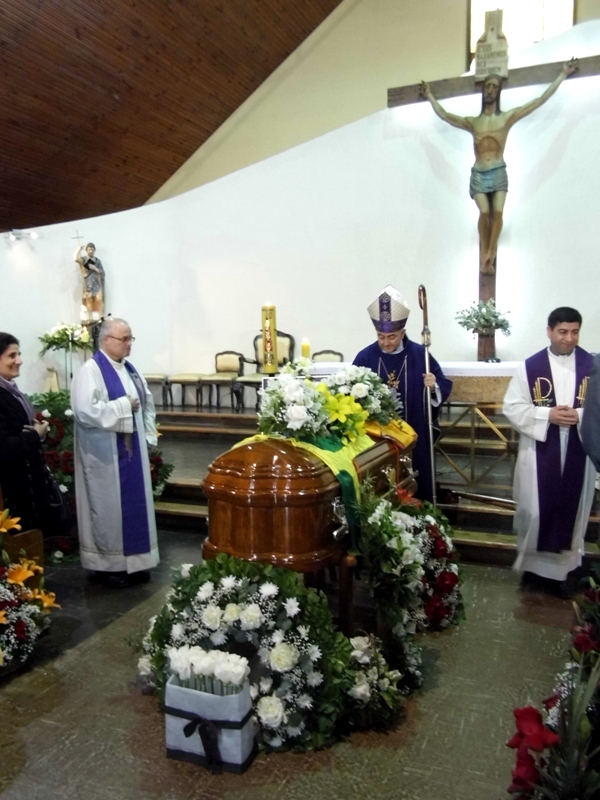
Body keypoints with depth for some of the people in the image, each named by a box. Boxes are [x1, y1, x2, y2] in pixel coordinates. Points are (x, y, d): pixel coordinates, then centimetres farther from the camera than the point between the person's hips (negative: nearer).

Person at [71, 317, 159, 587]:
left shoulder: (129, 368, 10)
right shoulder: (90, 370, -14)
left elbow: (147, 402, 18)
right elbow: (86, 411, -27)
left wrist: (148, 436, 6)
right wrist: (123, 405, -19)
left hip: (132, 451, 8)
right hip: (105, 455, -8)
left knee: (134, 505, 13)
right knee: (108, 507, 3)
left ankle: (134, 561, 25)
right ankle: (107, 565, 19)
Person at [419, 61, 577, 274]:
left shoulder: (507, 117, 10)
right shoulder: (472, 122, 16)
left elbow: (540, 101, 9)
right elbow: (444, 115, 20)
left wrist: (562, 75, 10)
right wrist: (430, 96, 24)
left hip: (498, 173, 0)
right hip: (478, 174, 0)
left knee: (498, 212, -21)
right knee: (485, 212, -22)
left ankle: (490, 253, -14)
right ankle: (484, 254, -12)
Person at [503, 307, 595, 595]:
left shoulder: (592, 366, -1)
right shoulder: (530, 367, -4)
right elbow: (512, 407, -5)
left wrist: (580, 415, -18)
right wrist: (547, 415, -17)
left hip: (578, 454, 1)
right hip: (539, 454, -1)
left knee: (570, 511, 11)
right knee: (536, 510, 7)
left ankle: (562, 569, 26)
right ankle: (534, 564, 25)